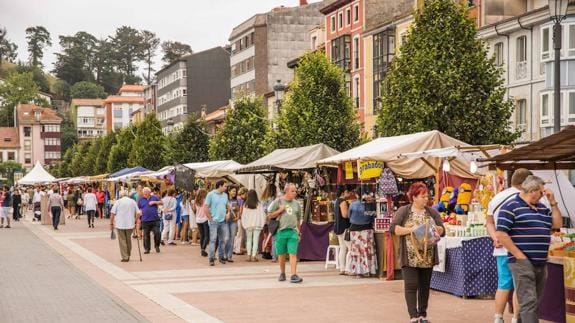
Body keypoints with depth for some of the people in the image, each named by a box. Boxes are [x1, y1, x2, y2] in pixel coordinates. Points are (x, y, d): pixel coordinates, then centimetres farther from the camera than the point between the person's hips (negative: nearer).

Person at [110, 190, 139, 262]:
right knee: (128, 240, 18)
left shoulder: (118, 202, -1)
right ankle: (128, 256, 23)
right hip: (130, 224, 3)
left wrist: (111, 223, 2)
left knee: (122, 240, 3)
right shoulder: (133, 201, 6)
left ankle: (125, 257, 0)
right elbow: (137, 213, 3)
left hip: (120, 224, -3)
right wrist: (135, 221, 15)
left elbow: (113, 214, -5)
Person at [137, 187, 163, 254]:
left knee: (157, 233, -6)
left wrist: (154, 202, -4)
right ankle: (147, 248, 12)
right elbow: (138, 209, 15)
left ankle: (157, 246, 15)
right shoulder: (140, 200, 10)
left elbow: (161, 202, 11)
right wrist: (139, 212, -6)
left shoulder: (154, 198, 9)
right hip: (145, 221, 0)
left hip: (155, 220, 0)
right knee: (146, 235, 3)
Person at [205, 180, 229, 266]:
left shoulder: (225, 195, 11)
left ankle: (222, 257, 20)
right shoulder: (211, 194, -6)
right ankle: (211, 259, -1)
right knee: (213, 240, -5)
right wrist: (210, 219, -8)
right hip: (214, 221, -5)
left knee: (223, 240, 9)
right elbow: (206, 208, -7)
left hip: (223, 221, 6)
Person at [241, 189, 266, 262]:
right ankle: (254, 256, -3)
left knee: (249, 240, 13)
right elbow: (262, 215, -4)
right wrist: (262, 224, 6)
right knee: (255, 240, 2)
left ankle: (249, 255, 9)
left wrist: (244, 224, 8)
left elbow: (243, 215, 0)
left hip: (248, 225, 1)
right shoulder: (258, 204, -7)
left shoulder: (245, 205, -4)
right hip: (257, 225, -1)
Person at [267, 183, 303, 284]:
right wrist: (280, 210, -9)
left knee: (293, 253, -9)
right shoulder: (278, 202, 2)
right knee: (281, 254, 7)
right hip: (280, 231, -1)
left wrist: (298, 232, 17)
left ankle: (294, 275, -14)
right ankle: (282, 273, 25)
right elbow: (269, 216, 2)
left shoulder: (296, 204, 13)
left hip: (293, 232, 2)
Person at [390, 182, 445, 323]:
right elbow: (393, 228, -9)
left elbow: (442, 230, 7)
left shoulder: (432, 212, 9)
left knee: (424, 286, 10)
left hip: (427, 257, 4)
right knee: (411, 285, -9)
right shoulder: (403, 211, -1)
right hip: (410, 257, -4)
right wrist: (411, 229, -18)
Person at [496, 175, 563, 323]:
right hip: (523, 263, -8)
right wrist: (519, 255, -15)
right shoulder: (511, 206, -7)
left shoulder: (542, 208, 18)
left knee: (535, 302, 12)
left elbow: (557, 224, 16)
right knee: (528, 302, -13)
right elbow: (500, 234, -13)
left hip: (541, 264, 8)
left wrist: (553, 202, 9)